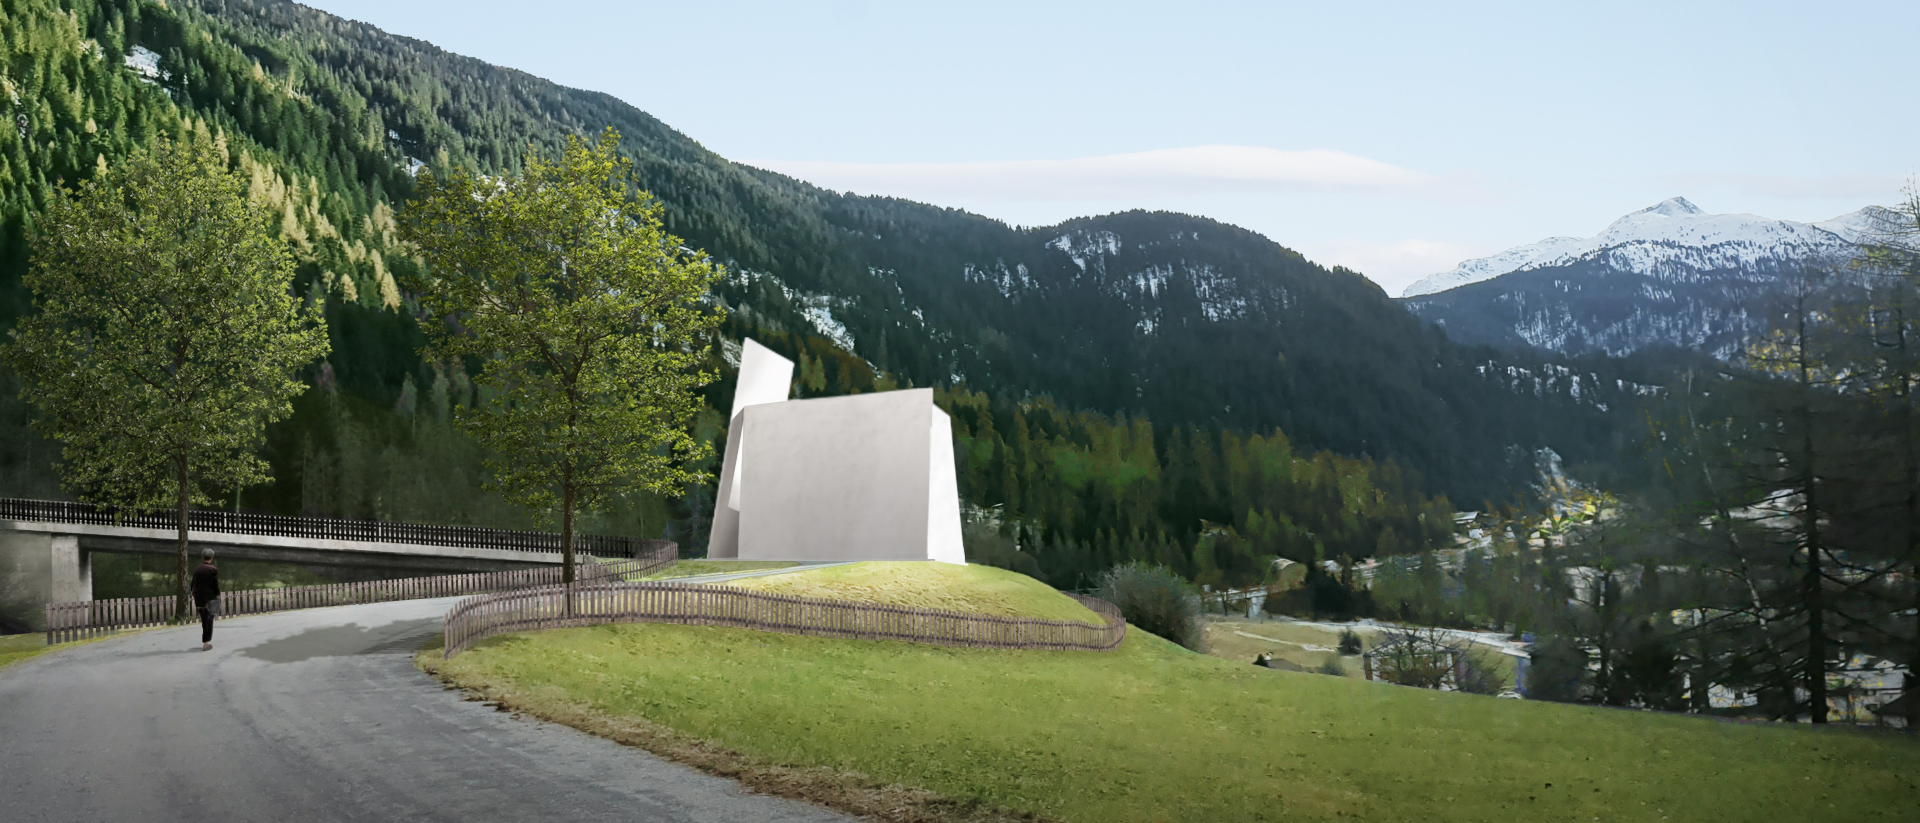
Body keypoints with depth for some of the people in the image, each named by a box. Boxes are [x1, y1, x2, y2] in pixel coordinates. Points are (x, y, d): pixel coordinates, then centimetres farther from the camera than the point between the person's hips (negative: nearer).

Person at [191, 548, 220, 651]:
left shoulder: (197, 570, 6)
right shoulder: (213, 570, -9)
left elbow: (193, 585, 10)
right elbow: (216, 586, -12)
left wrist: (195, 598, 18)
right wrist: (217, 596, 0)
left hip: (198, 599, 5)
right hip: (210, 599, -5)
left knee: (204, 620, 16)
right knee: (208, 620, 0)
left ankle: (206, 640, 22)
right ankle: (205, 643, -3)